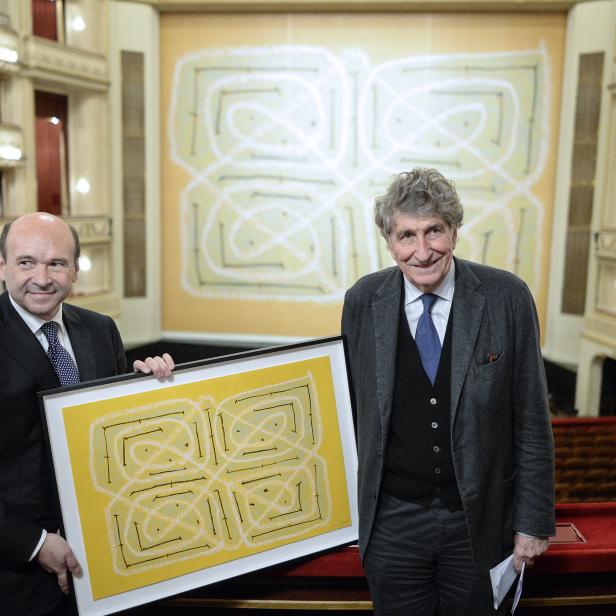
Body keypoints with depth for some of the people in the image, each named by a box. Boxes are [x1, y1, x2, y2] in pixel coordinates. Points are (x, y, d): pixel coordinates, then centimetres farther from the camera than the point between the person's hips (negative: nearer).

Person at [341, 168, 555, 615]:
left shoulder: (507, 297, -12)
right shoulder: (362, 301, -7)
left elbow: (531, 419, -6)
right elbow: (356, 406, 3)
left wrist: (533, 521, -3)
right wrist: (365, 498, 9)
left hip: (481, 519, -1)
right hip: (394, 520, 1)